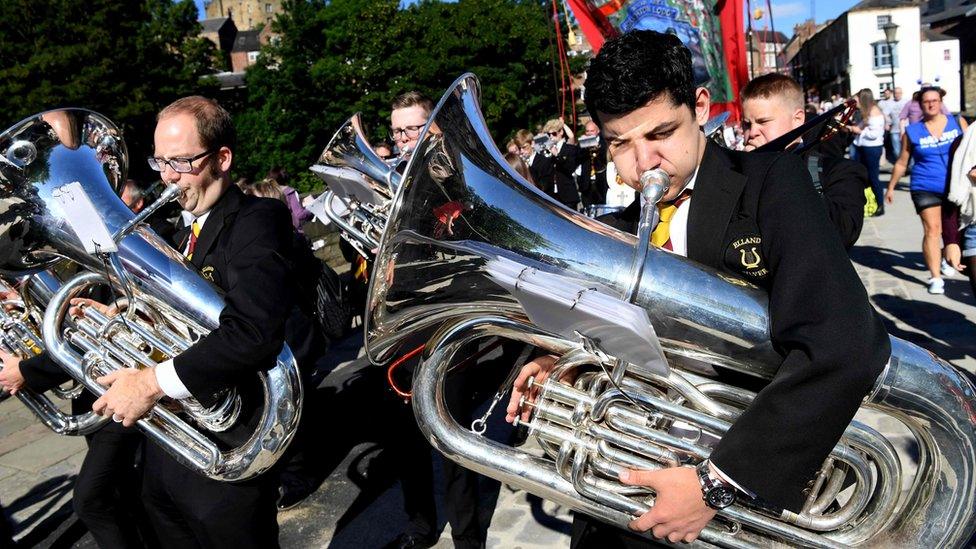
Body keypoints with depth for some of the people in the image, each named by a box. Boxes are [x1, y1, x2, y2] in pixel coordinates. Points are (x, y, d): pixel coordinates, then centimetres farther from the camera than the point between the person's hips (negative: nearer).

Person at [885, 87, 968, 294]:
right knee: (932, 230, -11)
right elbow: (901, 163, 10)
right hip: (926, 188, -2)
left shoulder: (957, 122, 4)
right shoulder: (912, 131, 2)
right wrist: (891, 187, 13)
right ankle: (936, 277, -11)